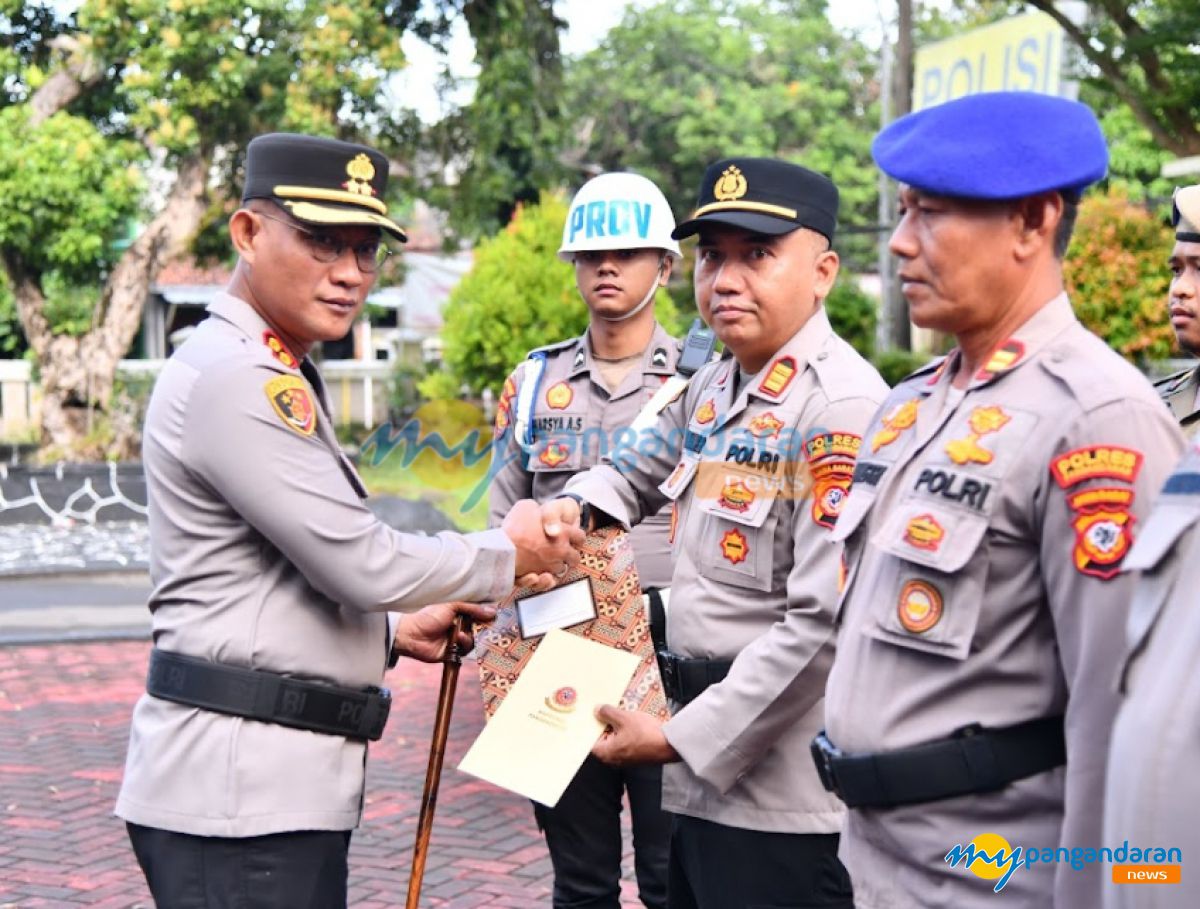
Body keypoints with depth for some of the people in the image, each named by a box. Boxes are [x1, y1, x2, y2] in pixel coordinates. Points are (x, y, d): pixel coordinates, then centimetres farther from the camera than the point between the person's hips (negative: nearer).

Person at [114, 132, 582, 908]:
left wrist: (396, 632, 14)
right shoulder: (236, 379, -15)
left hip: (279, 782, 10)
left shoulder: (275, 376, 18)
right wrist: (507, 555, -4)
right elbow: (359, 561, -17)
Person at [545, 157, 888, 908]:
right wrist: (577, 506, 8)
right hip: (703, 783, 9)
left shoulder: (842, 407, -18)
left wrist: (681, 737, -19)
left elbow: (825, 622, -24)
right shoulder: (710, 389, 9)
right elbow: (647, 467, 30)